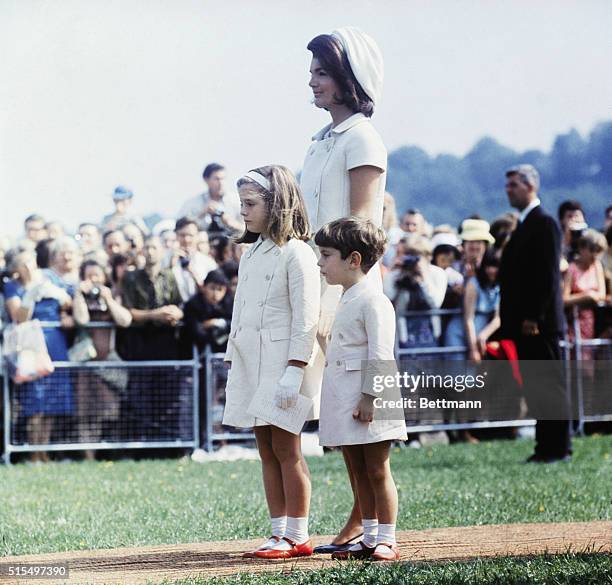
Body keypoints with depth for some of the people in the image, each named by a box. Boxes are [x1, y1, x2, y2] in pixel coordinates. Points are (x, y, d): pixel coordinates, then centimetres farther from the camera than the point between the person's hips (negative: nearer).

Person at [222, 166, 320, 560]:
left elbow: (306, 318, -15)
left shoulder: (296, 253, -10)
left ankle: (298, 537, -2)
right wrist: (233, 365, 16)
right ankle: (279, 533, 11)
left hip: (281, 362, -8)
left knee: (286, 450, -6)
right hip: (251, 364, 8)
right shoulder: (252, 253, 17)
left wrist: (293, 372, -20)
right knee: (267, 452, 8)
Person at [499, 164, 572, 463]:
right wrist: (510, 320, 14)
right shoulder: (524, 226, 19)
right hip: (523, 324, 9)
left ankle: (559, 448, -2)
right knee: (535, 388, 10)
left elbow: (549, 275, -17)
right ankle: (546, 446, 13)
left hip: (539, 324, -9)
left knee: (551, 387, -5)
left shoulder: (544, 224, -9)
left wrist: (534, 317, -20)